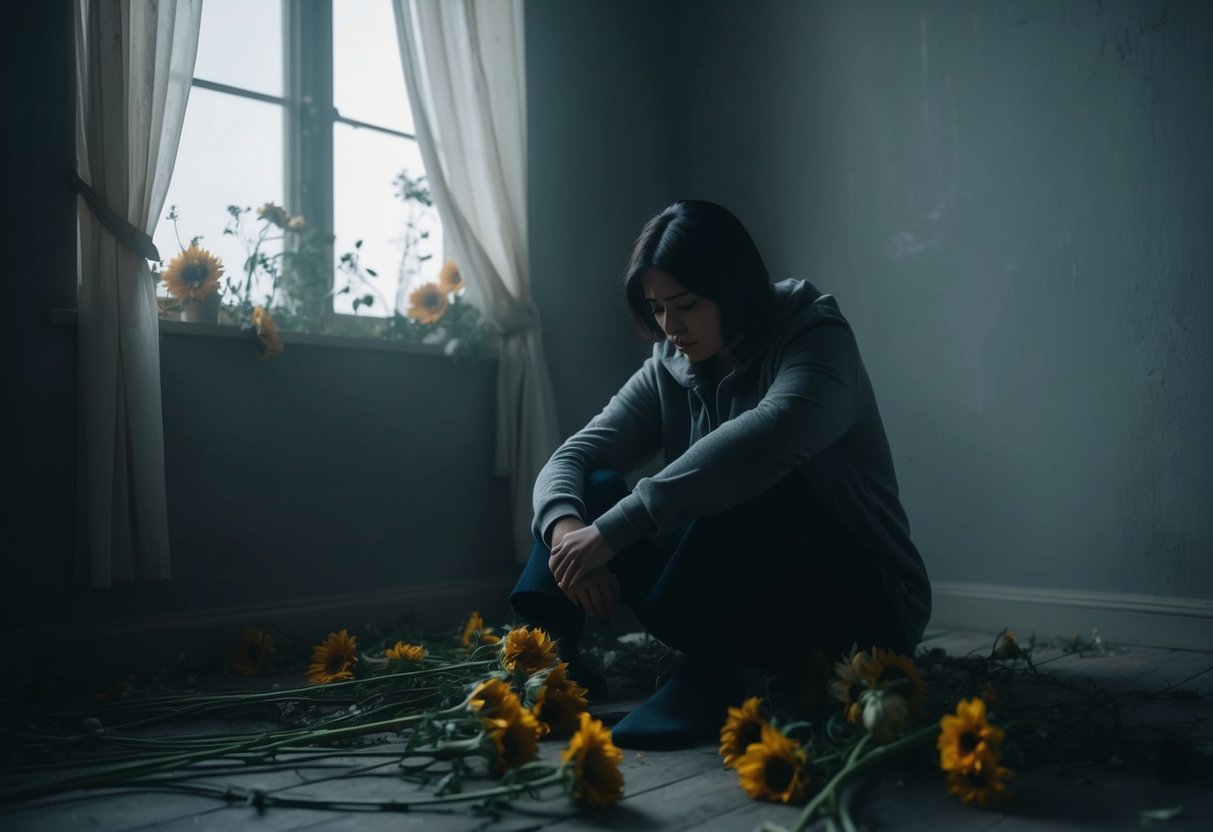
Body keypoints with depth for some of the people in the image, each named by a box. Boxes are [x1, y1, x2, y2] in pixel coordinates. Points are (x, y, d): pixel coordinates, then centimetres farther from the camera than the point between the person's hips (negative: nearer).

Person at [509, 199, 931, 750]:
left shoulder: (816, 339, -15)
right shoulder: (668, 371, 3)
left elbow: (769, 436, -37)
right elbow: (572, 458, -6)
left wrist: (615, 527, -42)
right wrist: (566, 529, -31)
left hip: (862, 606, -5)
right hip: (745, 598, 5)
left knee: (750, 481, -33)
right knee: (597, 488, -10)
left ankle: (711, 675, -34)